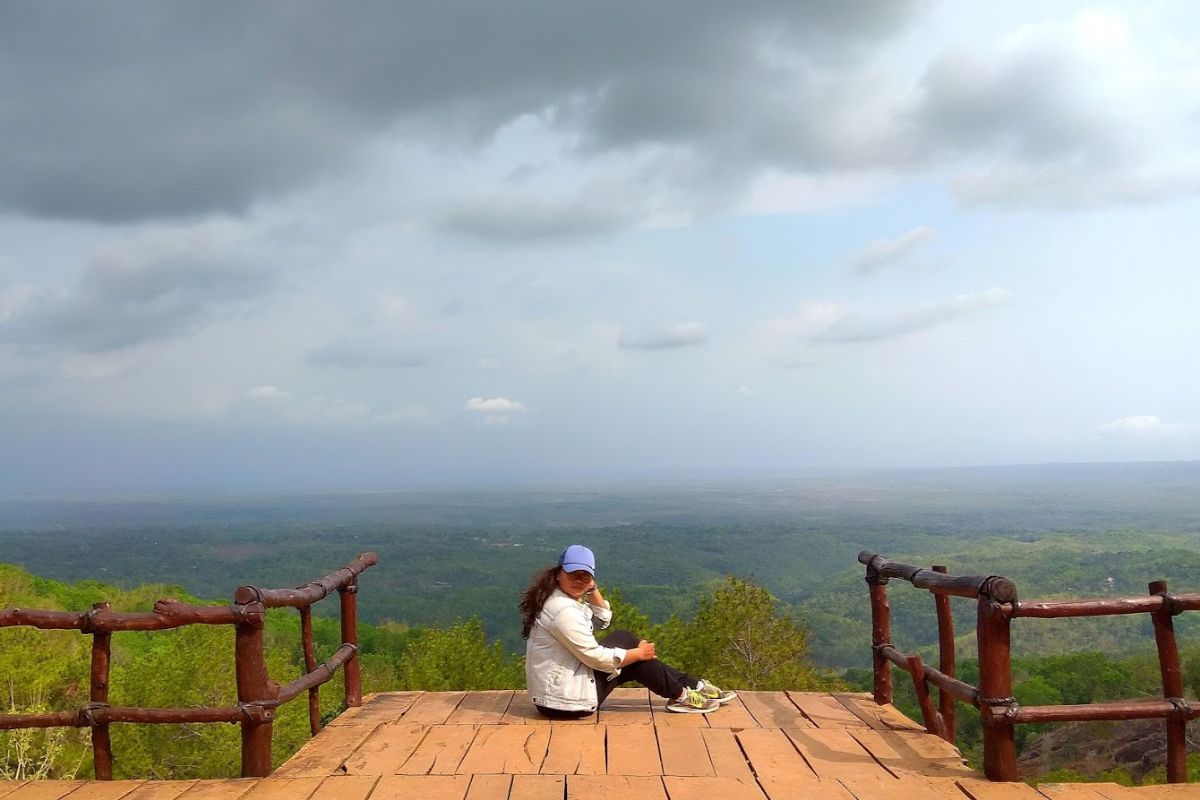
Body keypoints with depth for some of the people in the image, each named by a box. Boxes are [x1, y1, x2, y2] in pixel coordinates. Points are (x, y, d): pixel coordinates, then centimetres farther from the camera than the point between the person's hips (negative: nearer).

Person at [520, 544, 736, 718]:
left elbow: (603, 620, 17)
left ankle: (693, 686, 19)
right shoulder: (563, 610, -25)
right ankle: (681, 696, 11)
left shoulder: (565, 598, 6)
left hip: (559, 687, 10)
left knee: (624, 640, 13)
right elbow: (597, 657, -23)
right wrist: (638, 652, -8)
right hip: (566, 699, -10)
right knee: (626, 643, -2)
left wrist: (592, 589, 2)